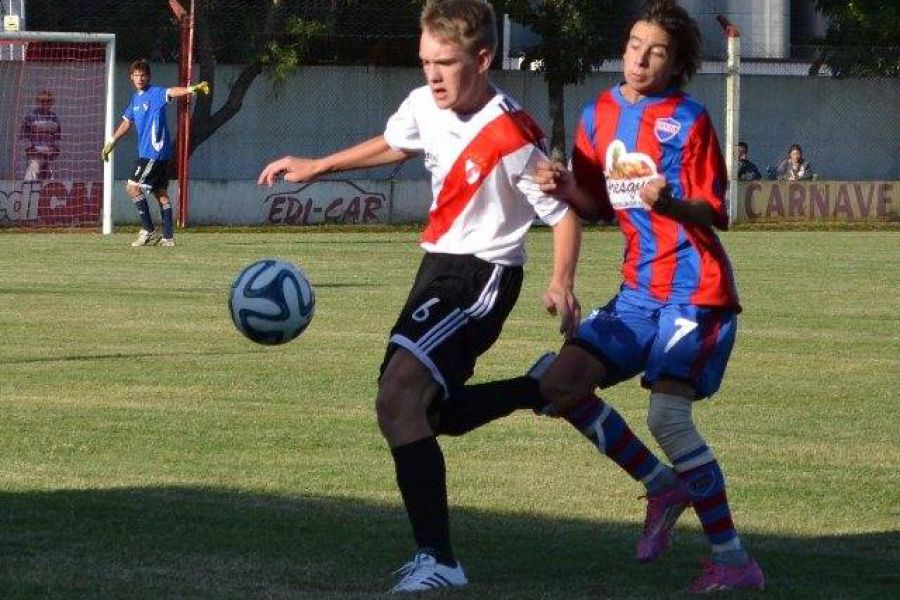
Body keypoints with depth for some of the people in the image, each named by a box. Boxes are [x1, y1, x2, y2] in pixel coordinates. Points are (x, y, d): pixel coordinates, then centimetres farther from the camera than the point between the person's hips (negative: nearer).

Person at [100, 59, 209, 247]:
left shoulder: (155, 93, -10)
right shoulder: (135, 98, 15)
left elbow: (171, 92, -29)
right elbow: (127, 122, 27)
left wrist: (192, 89, -48)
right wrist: (111, 142, 31)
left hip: (156, 152, -8)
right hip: (146, 152, 8)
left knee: (133, 187, -10)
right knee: (161, 193, 8)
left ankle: (148, 230, -6)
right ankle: (168, 237, 9)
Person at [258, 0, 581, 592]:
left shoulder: (511, 138, -22)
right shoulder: (424, 106, -1)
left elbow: (564, 212, -14)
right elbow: (393, 145, 22)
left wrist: (562, 285, -28)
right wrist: (316, 167, 25)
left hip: (483, 276, -8)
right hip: (439, 263, 8)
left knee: (400, 398, -23)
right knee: (417, 405, 12)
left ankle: (438, 560, -22)